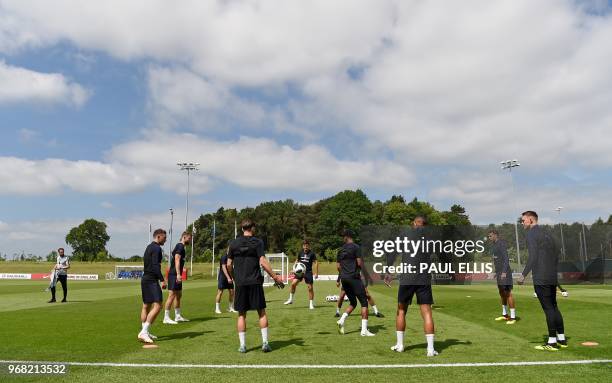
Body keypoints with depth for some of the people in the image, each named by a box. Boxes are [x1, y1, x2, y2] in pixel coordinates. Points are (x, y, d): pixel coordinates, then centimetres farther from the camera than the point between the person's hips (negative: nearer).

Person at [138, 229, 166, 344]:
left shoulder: (148, 247, 19)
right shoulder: (156, 248, -12)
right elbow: (155, 266, -21)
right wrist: (162, 279, -23)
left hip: (145, 279, 11)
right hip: (151, 280, -11)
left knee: (146, 306, 14)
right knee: (157, 306, -14)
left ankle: (145, 332, 21)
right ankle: (144, 332, -18)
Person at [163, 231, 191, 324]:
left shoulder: (180, 247, 19)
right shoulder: (180, 246, -11)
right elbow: (177, 260, -21)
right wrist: (178, 274, -27)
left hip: (176, 275, 11)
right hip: (174, 275, -11)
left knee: (179, 295, 14)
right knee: (172, 295, -9)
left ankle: (178, 316, 21)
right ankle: (166, 318, -6)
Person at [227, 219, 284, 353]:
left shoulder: (233, 243, 6)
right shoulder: (257, 242, -2)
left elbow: (229, 264, 7)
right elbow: (263, 262, -10)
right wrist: (275, 277, -5)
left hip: (240, 283, 2)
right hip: (255, 282, -2)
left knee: (241, 314, 8)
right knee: (261, 312, 7)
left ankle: (242, 345, 8)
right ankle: (265, 343, 5)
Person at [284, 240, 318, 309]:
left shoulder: (312, 254, -5)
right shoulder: (300, 253, 6)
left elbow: (316, 262, -3)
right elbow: (297, 260, 19)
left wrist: (316, 273, -7)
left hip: (308, 272, -3)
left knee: (310, 288, -2)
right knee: (293, 283, -12)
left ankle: (311, 304, 12)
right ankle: (291, 299, 5)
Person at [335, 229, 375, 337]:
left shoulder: (341, 250, 12)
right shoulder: (355, 247, -6)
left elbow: (338, 266, 14)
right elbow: (360, 263, -10)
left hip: (344, 278, 6)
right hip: (354, 277, -6)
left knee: (353, 302, 18)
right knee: (364, 302, 0)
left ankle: (341, 320, -1)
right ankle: (364, 330, -5)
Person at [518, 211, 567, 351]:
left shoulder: (531, 234, -8)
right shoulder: (547, 234, 18)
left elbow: (533, 257, -16)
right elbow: (556, 255, 19)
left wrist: (524, 275, -13)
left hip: (540, 279, -8)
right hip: (552, 278, 9)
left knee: (548, 308, -6)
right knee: (553, 307, 14)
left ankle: (552, 342, -2)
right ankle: (561, 339, 20)